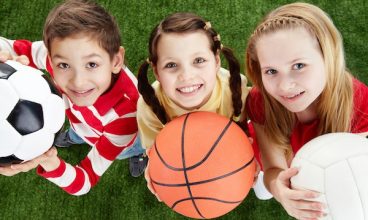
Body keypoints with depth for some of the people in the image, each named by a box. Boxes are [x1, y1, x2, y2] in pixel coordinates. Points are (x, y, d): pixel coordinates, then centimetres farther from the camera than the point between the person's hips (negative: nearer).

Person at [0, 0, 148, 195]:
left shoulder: (125, 112, -49)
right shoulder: (63, 56, -42)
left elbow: (82, 184, -42)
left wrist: (49, 162, -65)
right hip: (81, 120, 4)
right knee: (76, 135, 37)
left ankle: (141, 152, 64)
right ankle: (75, 137, 73)